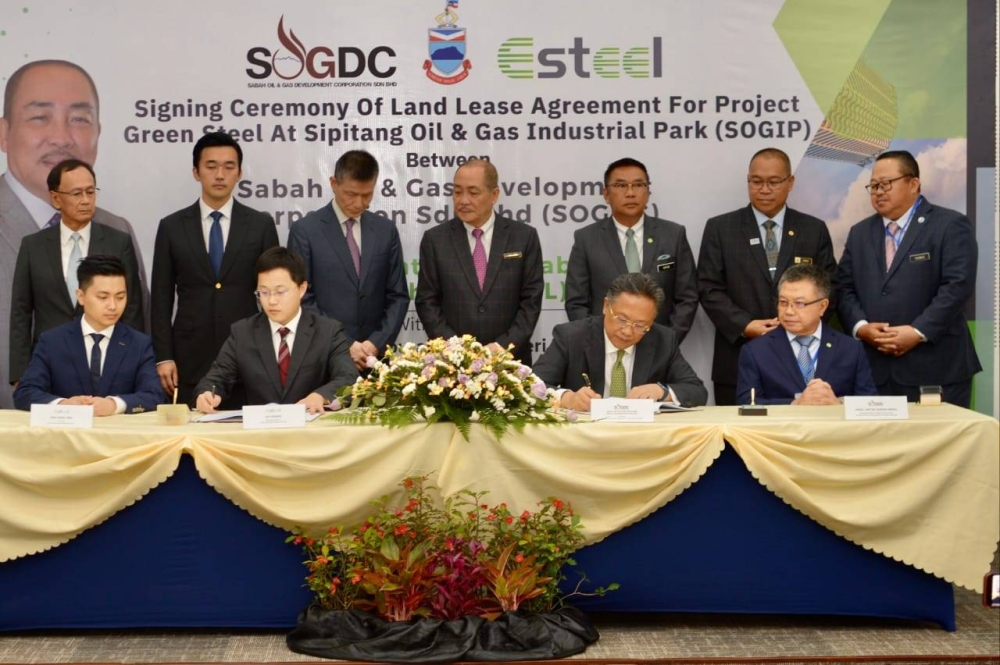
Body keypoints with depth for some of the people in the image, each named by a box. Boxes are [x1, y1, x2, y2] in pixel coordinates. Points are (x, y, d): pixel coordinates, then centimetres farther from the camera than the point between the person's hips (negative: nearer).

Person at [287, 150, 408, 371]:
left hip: (375, 354, 3)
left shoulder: (386, 230, 9)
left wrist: (377, 343, -6)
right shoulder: (305, 230, -1)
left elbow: (398, 296, 8)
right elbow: (302, 299, -5)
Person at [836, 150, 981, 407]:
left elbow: (958, 285, -10)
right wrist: (861, 327, -8)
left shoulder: (950, 226, 0)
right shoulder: (859, 233, 18)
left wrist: (918, 332, -17)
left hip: (935, 368, -4)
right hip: (874, 369, 4)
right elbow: (845, 289, 11)